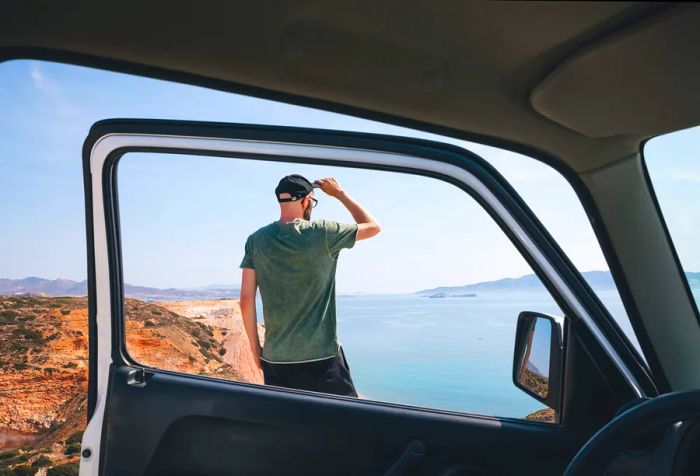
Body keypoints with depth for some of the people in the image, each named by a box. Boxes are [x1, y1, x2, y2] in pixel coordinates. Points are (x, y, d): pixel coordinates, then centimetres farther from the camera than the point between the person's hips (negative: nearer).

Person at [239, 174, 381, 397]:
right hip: (321, 356, -4)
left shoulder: (256, 240, 1)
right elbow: (373, 226, 7)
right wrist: (340, 193, 15)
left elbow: (246, 300, 1)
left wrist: (256, 349, 11)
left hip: (275, 358, 4)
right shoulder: (322, 233, -8)